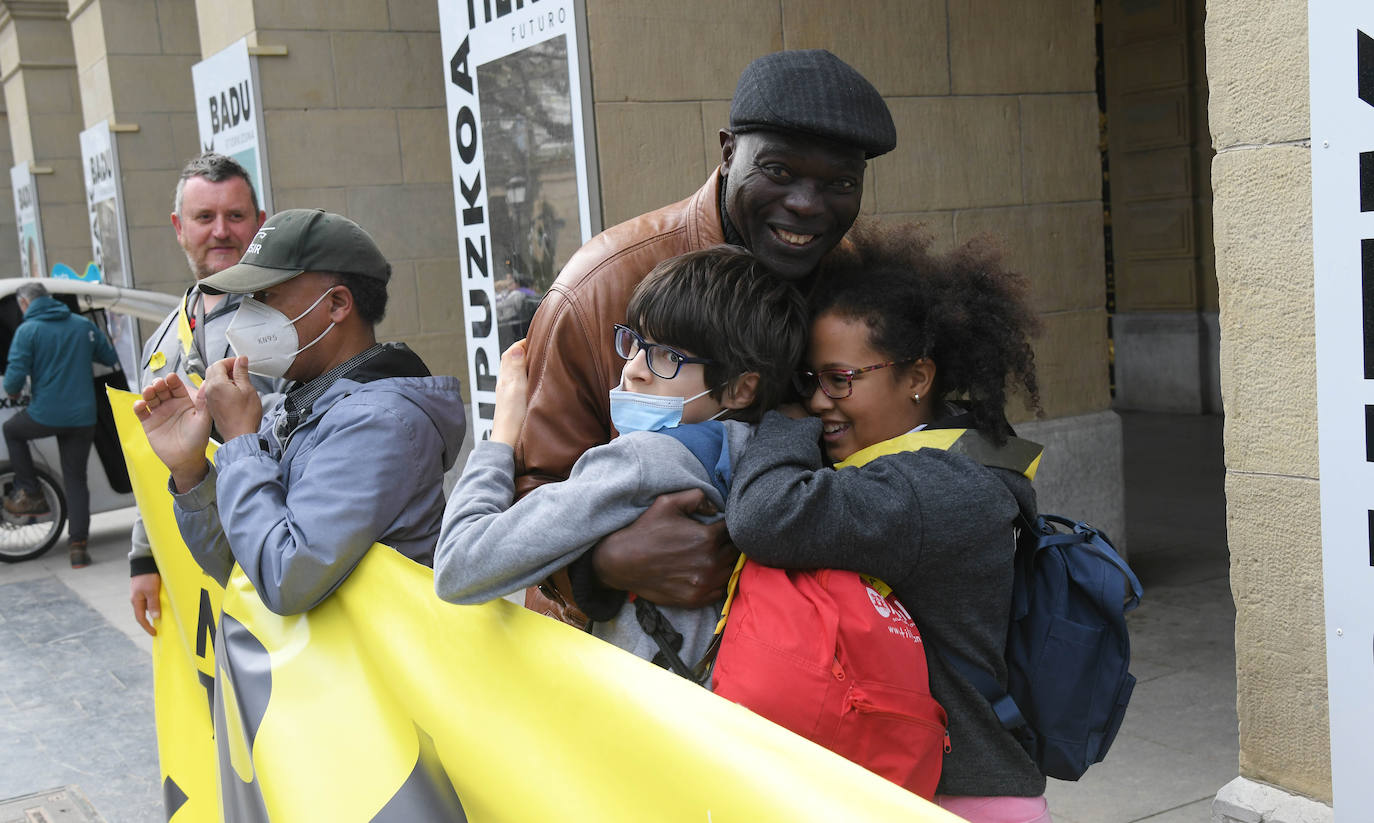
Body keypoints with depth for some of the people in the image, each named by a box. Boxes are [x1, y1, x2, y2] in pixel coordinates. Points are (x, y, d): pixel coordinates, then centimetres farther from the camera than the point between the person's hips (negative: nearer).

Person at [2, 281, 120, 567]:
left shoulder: (27, 330, -7)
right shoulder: (84, 325, 7)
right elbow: (112, 359, 15)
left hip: (46, 414, -3)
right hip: (82, 418, 4)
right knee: (76, 480, 12)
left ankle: (30, 494, 24)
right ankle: (78, 546, 5)